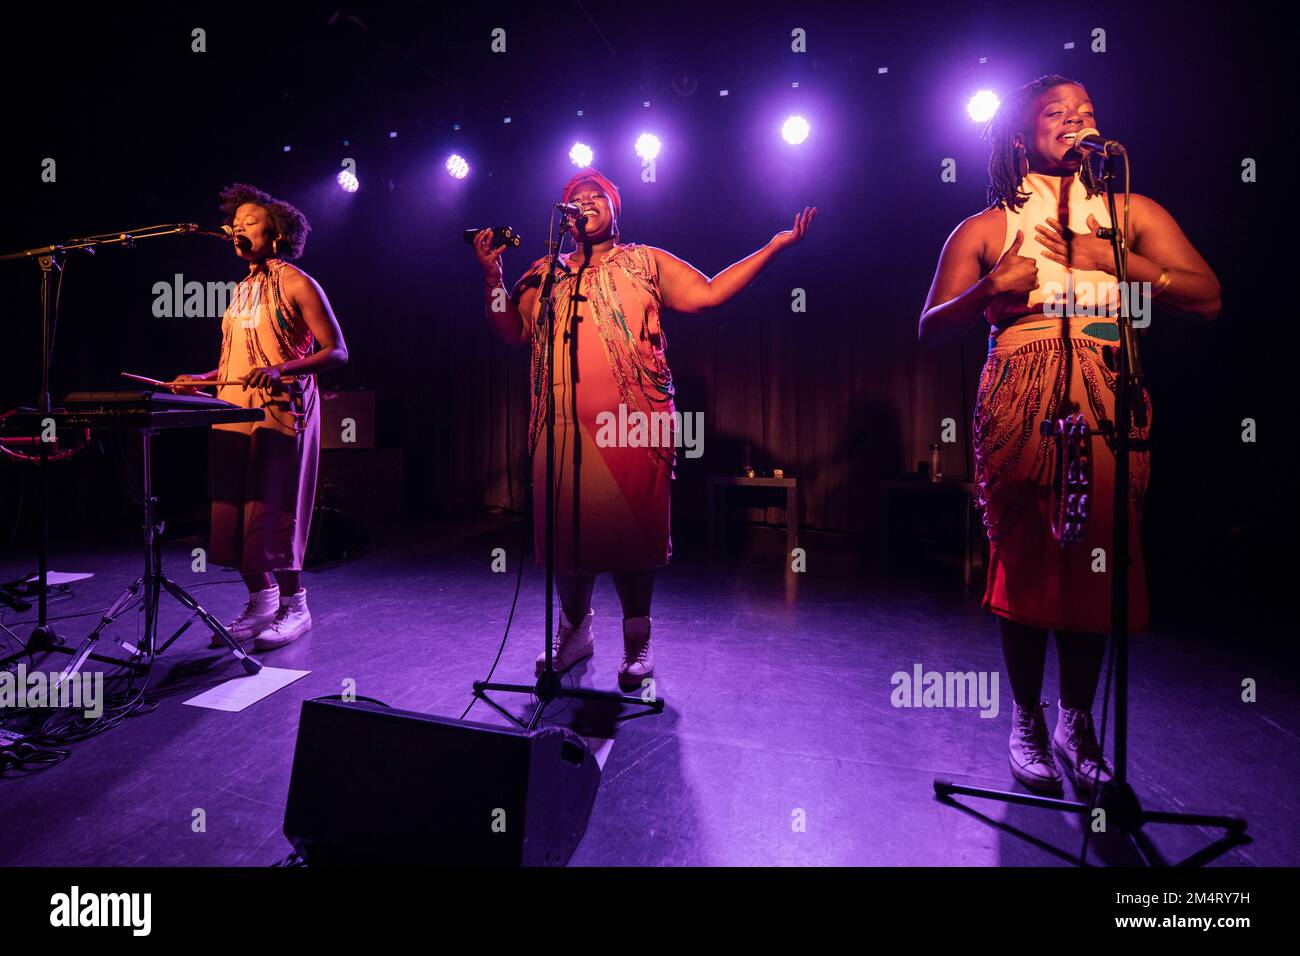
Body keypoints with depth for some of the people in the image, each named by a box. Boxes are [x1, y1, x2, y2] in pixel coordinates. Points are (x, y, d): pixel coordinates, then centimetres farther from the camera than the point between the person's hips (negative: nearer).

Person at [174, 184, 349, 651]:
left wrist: (281, 370, -21)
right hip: (233, 413, 7)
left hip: (280, 415, -7)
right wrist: (203, 379, 13)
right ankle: (260, 602, 19)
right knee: (233, 517, 6)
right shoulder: (242, 289, 20)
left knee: (270, 515, -6)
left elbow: (336, 352, -9)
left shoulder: (297, 284, -2)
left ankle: (294, 607, 8)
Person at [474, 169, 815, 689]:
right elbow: (511, 331, 15)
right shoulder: (545, 273, 20)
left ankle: (637, 641, 15)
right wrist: (492, 275, 3)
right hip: (563, 425, 2)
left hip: (633, 423, -2)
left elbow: (708, 292, 9)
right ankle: (575, 629, 25)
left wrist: (774, 245, 6)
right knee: (566, 526, 4)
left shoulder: (646, 262, 15)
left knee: (632, 528, -1)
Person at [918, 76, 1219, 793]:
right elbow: (931, 330, 8)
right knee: (1023, 559, -2)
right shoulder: (985, 229, 13)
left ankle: (1076, 722, 18)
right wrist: (988, 289, -9)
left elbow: (1206, 300, 6)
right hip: (1018, 409, -1)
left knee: (1098, 560, -1)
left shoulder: (1133, 214, 17)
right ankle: (1027, 722, 14)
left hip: (1107, 411, 2)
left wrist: (1111, 258, -3)